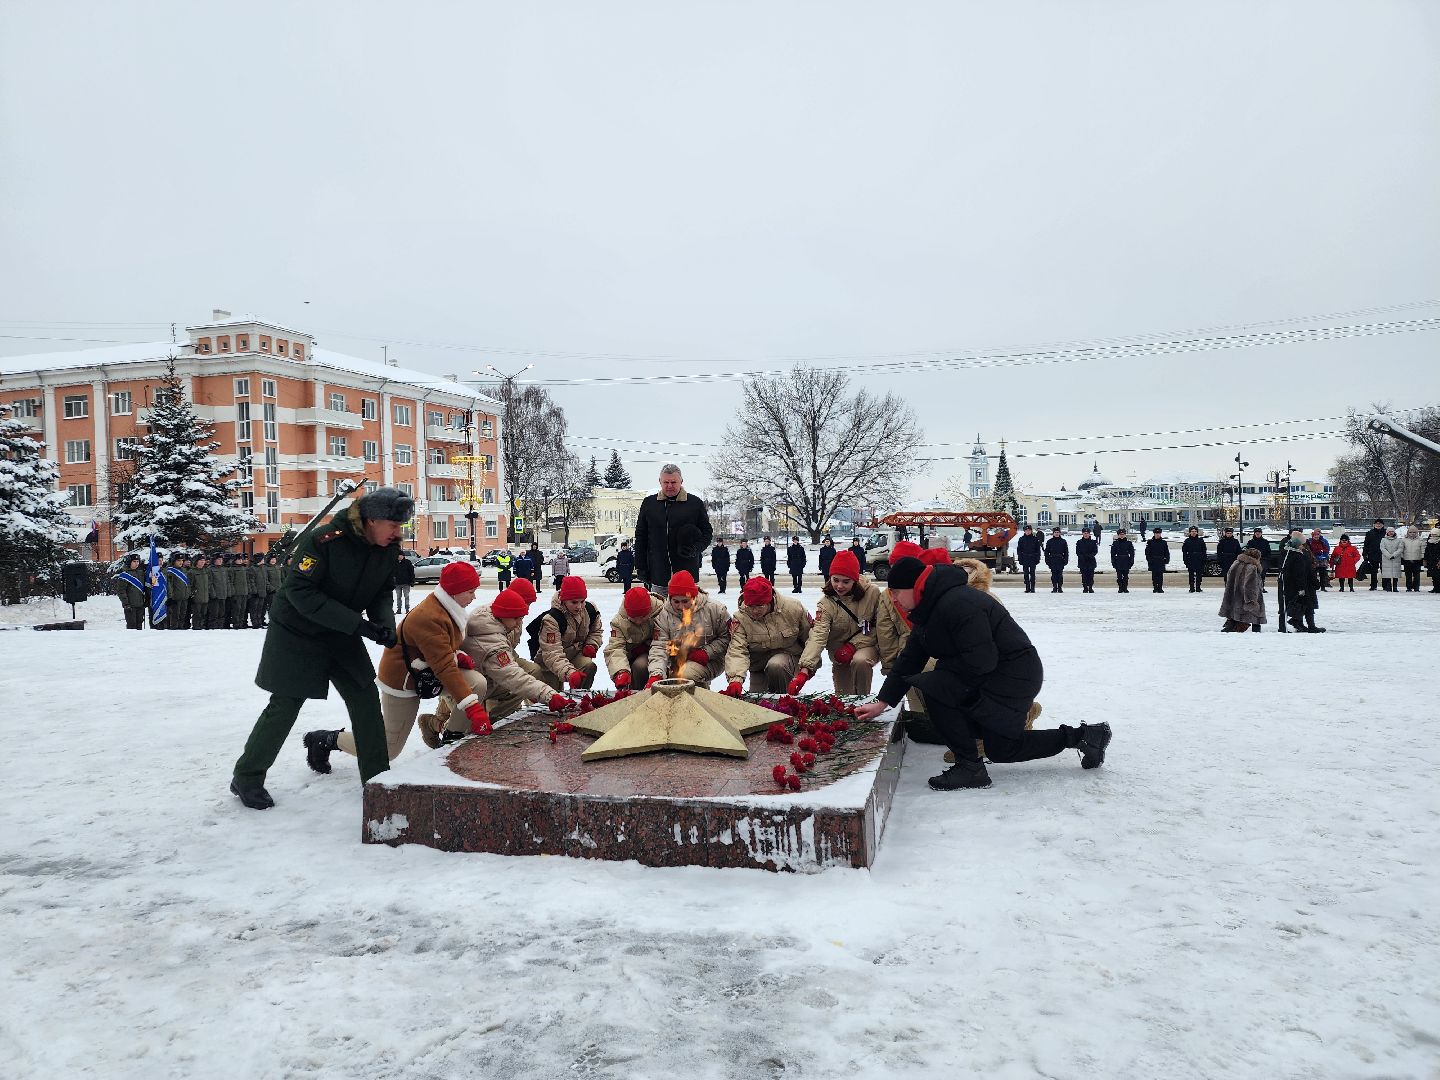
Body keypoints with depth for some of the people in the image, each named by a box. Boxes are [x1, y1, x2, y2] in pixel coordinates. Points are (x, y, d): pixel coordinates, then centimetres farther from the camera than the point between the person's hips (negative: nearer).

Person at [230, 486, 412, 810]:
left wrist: (385, 622, -20)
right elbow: (300, 592, -29)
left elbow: (384, 592, 3)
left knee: (366, 699, 2)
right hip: (297, 634, -6)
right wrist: (358, 624, -34)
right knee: (285, 706, 0)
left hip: (342, 637, 6)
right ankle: (247, 778, 21)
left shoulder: (390, 549, -9)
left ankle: (378, 777, 14)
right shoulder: (323, 540, -29)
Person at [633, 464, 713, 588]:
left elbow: (707, 533, 9)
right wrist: (641, 567, 6)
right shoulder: (648, 503, 9)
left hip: (687, 572, -1)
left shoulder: (695, 503, 4)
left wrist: (696, 548, -11)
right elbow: (640, 537, 12)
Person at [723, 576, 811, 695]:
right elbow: (737, 651, -28)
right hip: (758, 662, 3)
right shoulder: (740, 618, -17)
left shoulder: (792, 608, -17)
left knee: (775, 666, -34)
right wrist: (735, 679, -44)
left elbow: (809, 636, -1)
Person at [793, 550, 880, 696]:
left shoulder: (872, 593, -14)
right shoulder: (826, 603, -14)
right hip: (840, 651, 2)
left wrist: (854, 644, -19)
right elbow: (818, 636, -25)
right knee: (844, 698, 1)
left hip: (866, 645, -2)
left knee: (860, 661, -33)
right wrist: (804, 670, -39)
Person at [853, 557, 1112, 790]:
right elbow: (910, 658, 8)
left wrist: (943, 668, -13)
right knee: (1000, 749, 19)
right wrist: (882, 702, 3)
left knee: (934, 688, -23)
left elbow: (980, 661, -30)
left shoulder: (957, 603, -27)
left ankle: (969, 767, -12)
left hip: (1012, 675, -11)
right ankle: (1081, 736, 26)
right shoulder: (929, 609, 6)